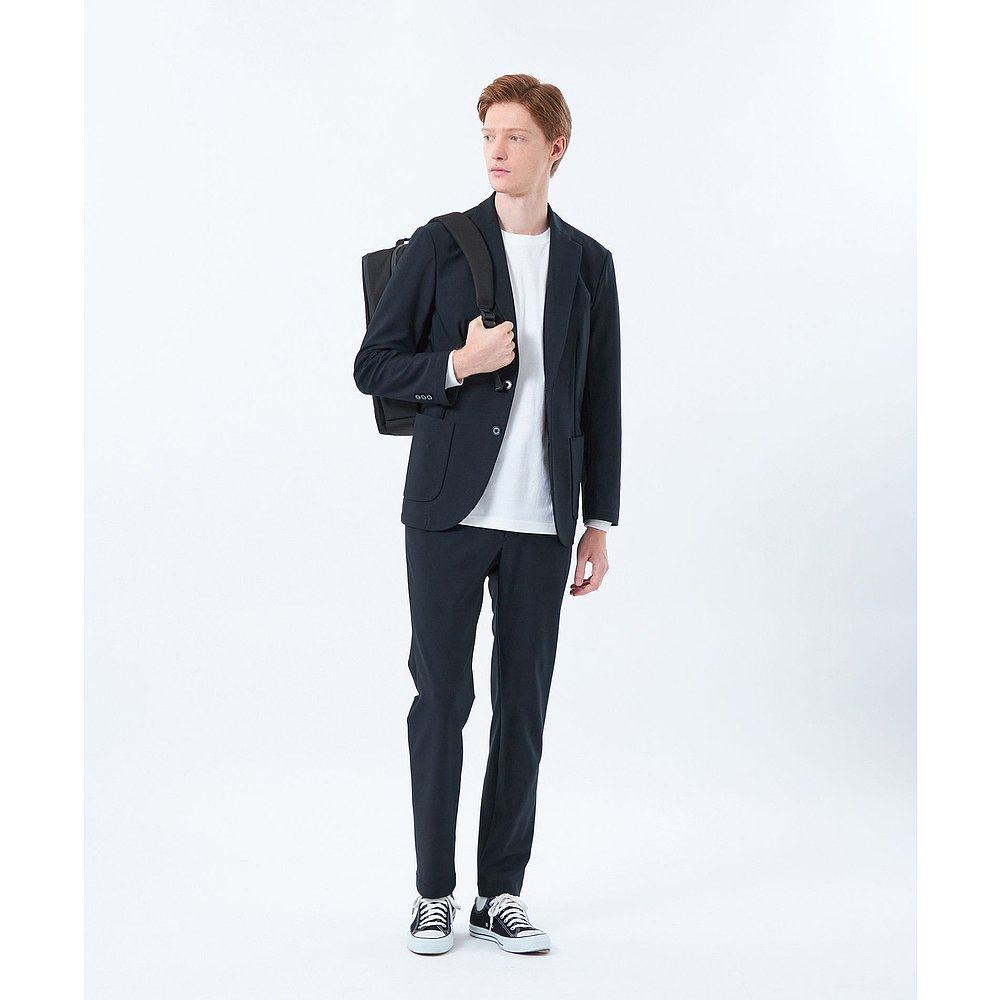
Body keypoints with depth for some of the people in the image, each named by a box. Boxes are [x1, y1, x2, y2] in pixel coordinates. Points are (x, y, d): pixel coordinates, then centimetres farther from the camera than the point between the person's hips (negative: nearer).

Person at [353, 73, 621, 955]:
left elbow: (601, 403, 10)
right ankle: (435, 891, 13)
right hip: (449, 513, -2)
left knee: (524, 705, 6)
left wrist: (600, 522, 7)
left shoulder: (589, 263, 8)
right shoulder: (440, 245, 0)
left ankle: (502, 893, 16)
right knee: (442, 698, 2)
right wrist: (459, 365, -17)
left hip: (542, 521, 2)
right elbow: (373, 367, 0)